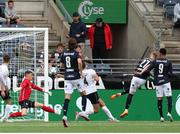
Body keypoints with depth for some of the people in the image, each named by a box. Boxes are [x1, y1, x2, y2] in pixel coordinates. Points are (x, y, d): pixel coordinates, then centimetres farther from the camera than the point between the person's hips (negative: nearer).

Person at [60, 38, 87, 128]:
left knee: (67, 97, -4)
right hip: (76, 76, -4)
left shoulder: (64, 54, 7)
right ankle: (83, 111, 6)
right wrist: (81, 71, -13)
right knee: (83, 94, 15)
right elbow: (79, 61, -25)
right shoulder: (76, 53, -7)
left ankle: (64, 116, -18)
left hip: (67, 77, 4)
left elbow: (61, 65, 17)